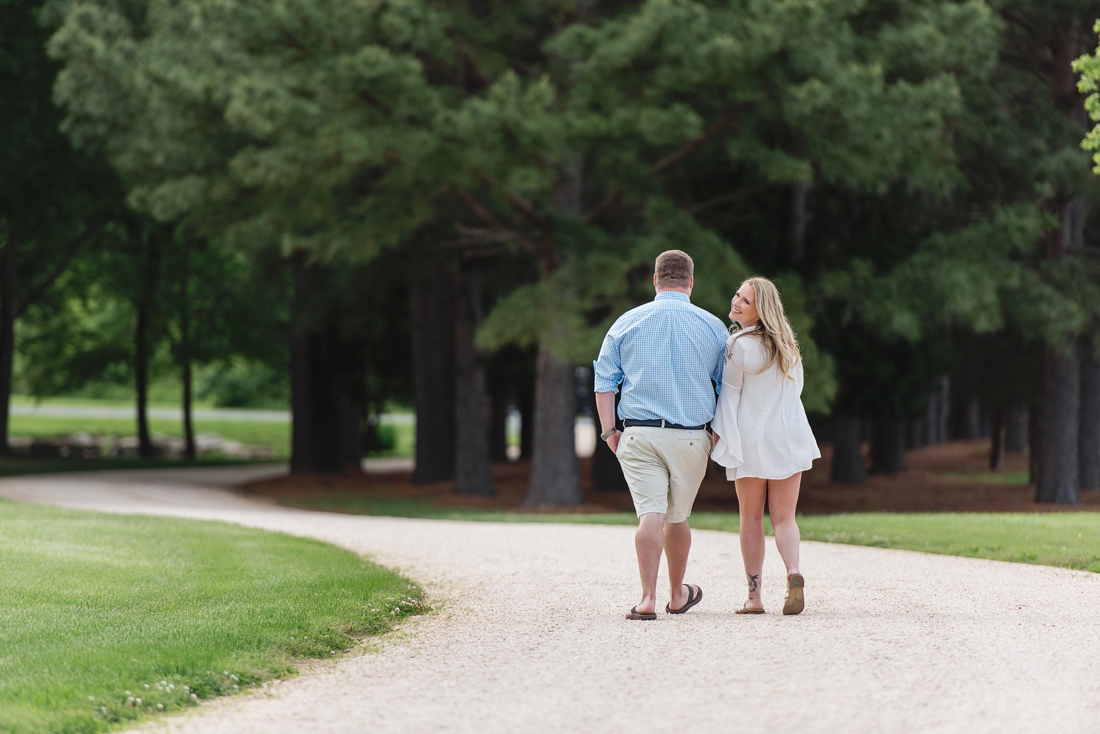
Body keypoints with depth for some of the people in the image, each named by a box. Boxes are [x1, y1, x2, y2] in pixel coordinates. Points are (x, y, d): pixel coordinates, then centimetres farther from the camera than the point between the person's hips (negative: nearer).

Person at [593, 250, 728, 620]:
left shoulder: (627, 323, 4)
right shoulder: (713, 327, 4)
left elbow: (605, 380, 4)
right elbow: (729, 386, 9)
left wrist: (609, 430, 6)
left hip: (639, 435, 0)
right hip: (691, 436, 0)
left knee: (651, 513, -6)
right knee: (678, 517, 14)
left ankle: (648, 598, -18)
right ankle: (678, 595, 29)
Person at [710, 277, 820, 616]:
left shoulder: (739, 346, -13)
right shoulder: (786, 342, 5)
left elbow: (729, 392, -7)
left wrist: (719, 431, 3)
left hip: (751, 439, -4)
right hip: (789, 437, 4)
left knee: (751, 519, 7)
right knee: (784, 517, 6)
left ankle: (754, 596, 3)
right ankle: (793, 571, -21)